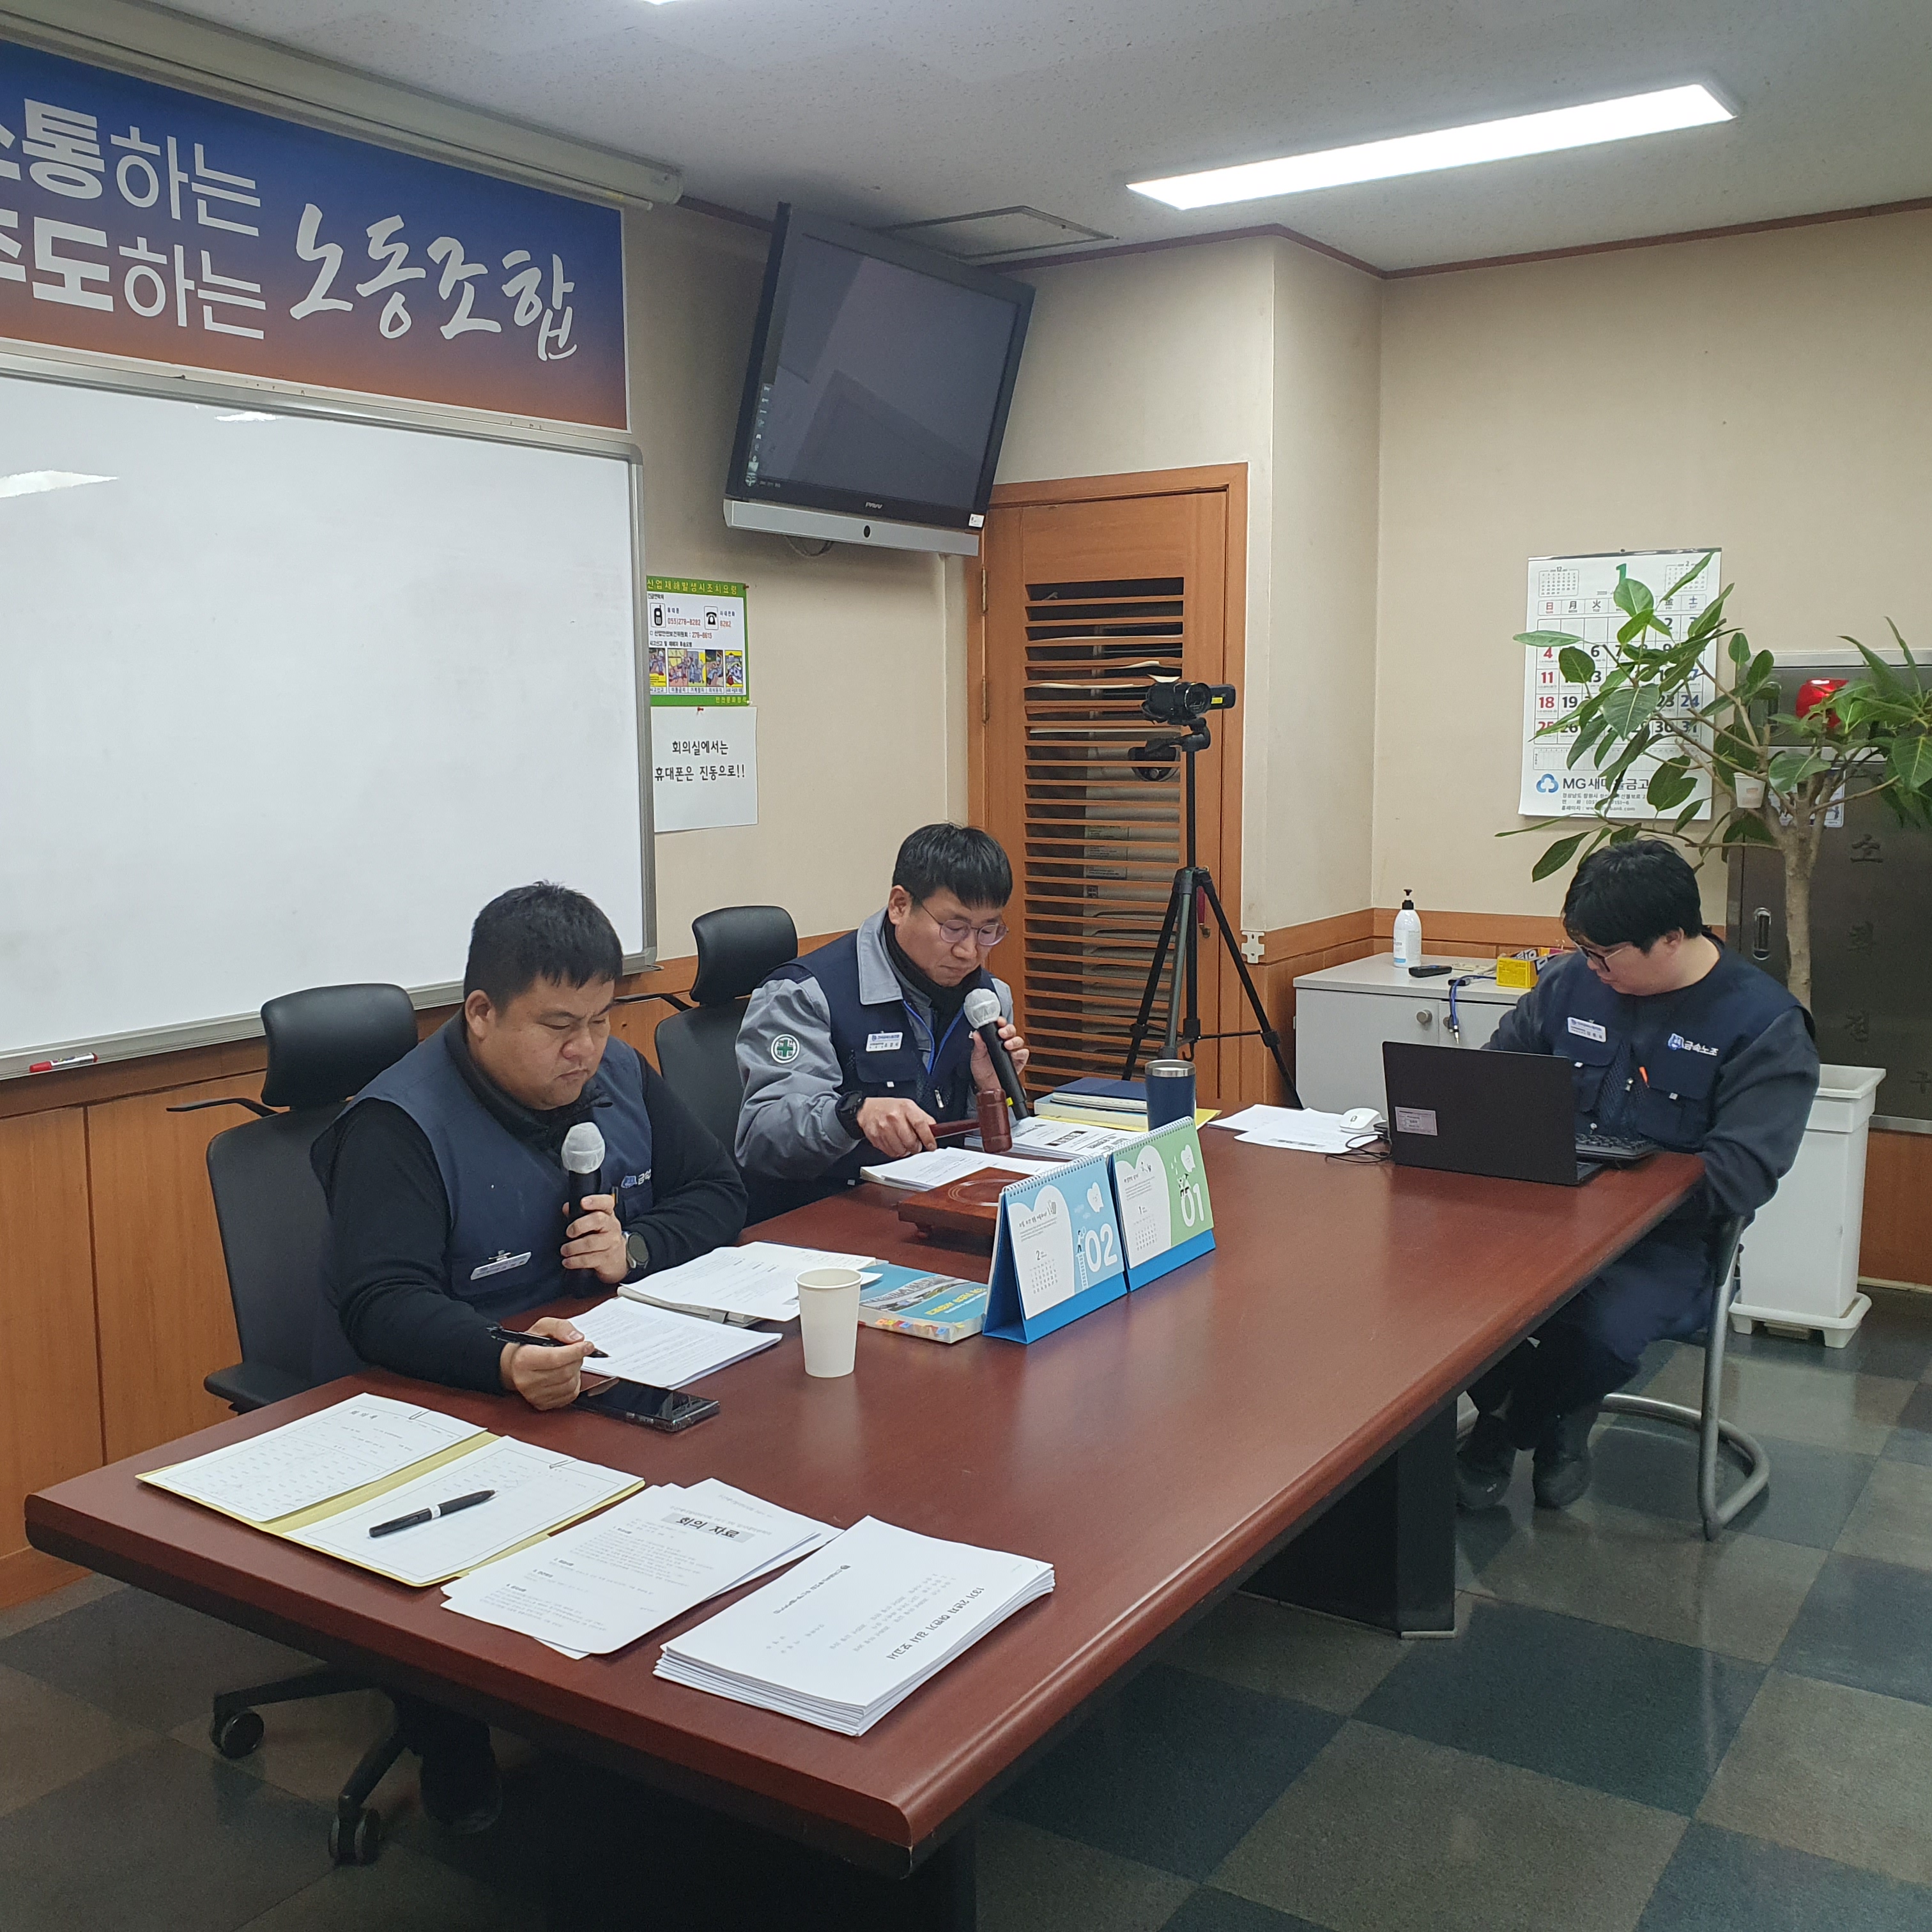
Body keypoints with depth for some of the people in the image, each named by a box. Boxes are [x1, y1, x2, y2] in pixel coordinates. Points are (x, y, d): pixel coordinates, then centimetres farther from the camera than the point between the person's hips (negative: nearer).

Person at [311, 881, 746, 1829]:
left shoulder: (619, 1076, 4)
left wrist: (636, 1246, -11)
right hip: (439, 1397, -5)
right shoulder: (400, 1126, -16)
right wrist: (508, 1364, -46)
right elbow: (382, 1306, -27)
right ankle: (453, 1756, -4)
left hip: (603, 1367, 5)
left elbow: (718, 1192, 10)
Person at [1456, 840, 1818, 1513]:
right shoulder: (1571, 982, 7)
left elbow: (1739, 1174, -15)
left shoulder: (1765, 1025, -7)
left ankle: (1513, 1425, 5)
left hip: (1667, 1236, -4)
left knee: (1602, 1329, -35)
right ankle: (1555, 1421, 6)